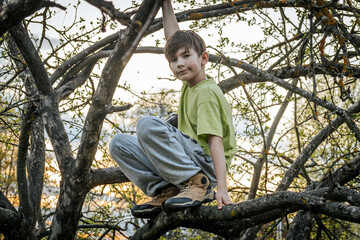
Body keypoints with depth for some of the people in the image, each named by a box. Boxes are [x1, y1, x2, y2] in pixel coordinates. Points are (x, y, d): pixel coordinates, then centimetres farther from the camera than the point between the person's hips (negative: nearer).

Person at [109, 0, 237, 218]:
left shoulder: (207, 93, -13)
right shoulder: (191, 82, 11)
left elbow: (215, 140, -23)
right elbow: (174, 38, 21)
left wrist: (222, 189, -31)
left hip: (206, 165, -9)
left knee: (147, 125, -28)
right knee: (119, 144, 3)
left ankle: (198, 184, -25)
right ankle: (165, 192, -8)